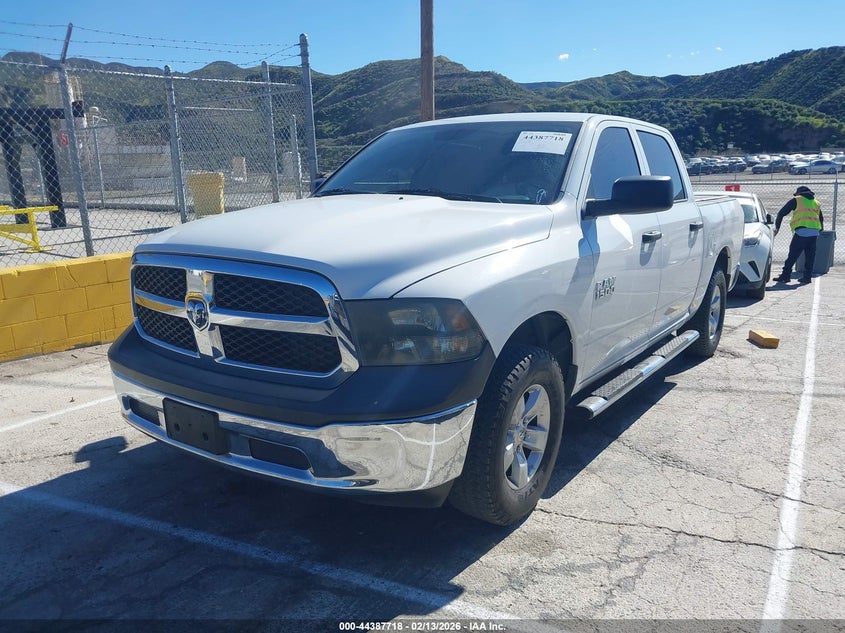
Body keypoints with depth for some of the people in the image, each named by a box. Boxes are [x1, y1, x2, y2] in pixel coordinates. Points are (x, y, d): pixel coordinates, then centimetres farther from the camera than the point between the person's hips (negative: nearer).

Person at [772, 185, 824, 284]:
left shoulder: (796, 200, 10)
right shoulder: (816, 203, 24)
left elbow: (781, 213, 9)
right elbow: (821, 219, 29)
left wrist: (777, 227, 15)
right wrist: (819, 230, 43)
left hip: (801, 231, -5)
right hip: (814, 233, 5)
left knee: (793, 255, -3)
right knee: (810, 256, 10)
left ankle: (786, 275, -3)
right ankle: (807, 276, 10)